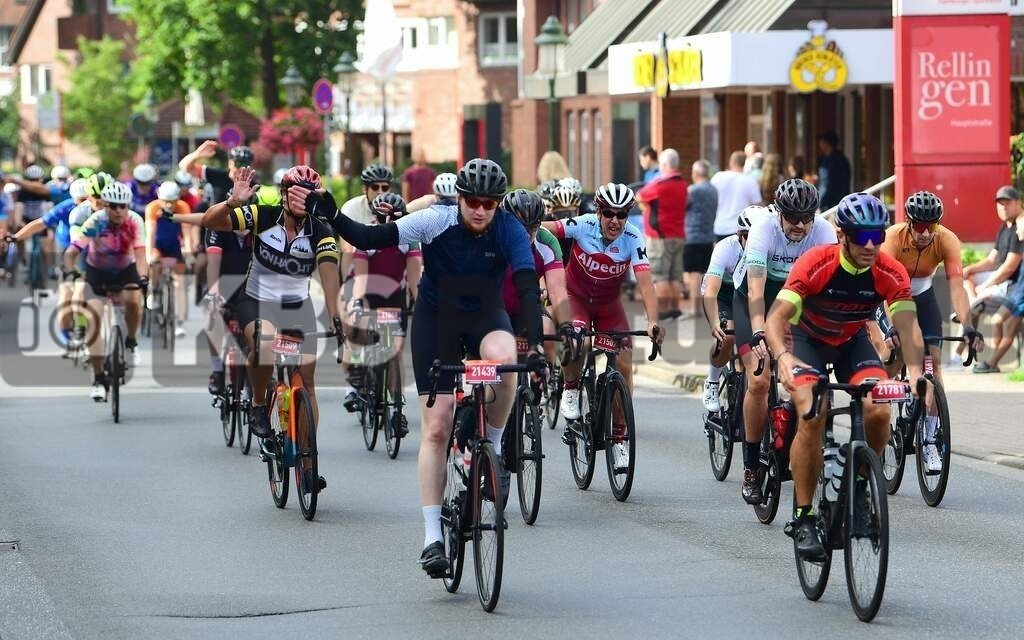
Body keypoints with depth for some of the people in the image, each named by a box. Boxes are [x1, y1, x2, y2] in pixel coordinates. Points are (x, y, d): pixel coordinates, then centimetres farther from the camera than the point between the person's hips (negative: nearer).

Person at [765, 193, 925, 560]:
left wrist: (915, 371, -48)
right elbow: (777, 315, -36)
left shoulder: (891, 274, -22)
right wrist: (783, 356, -56)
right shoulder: (816, 264, -31)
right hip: (806, 339, -3)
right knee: (812, 416, -26)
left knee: (878, 410, -22)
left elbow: (907, 324, -30)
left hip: (852, 342, 3)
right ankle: (802, 519, -17)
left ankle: (859, 490, 4)